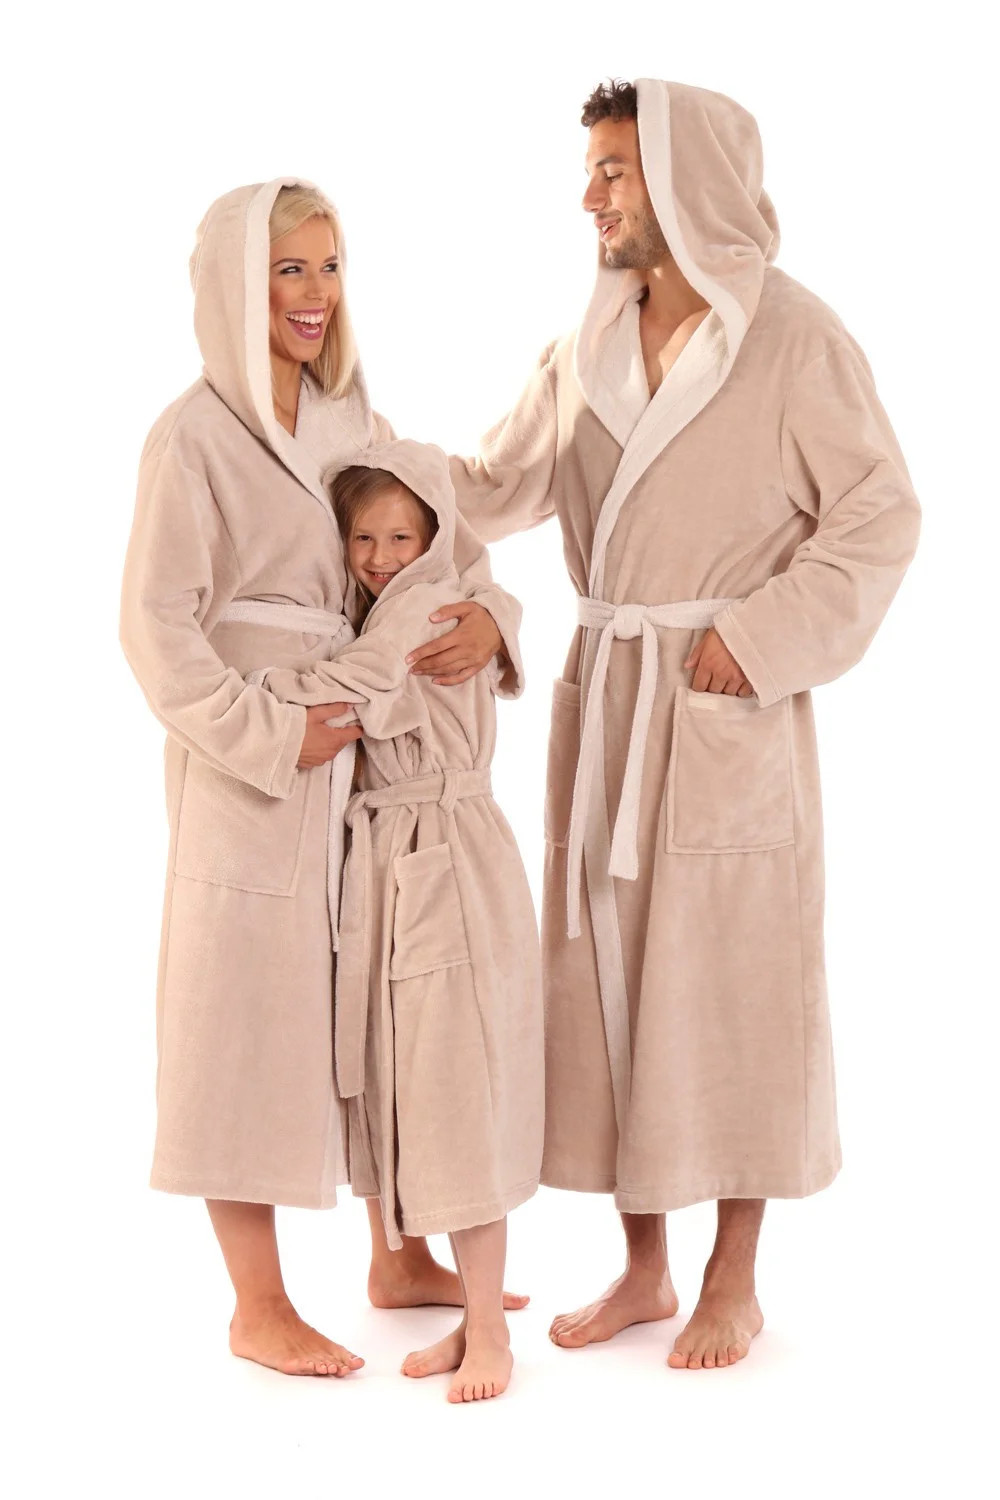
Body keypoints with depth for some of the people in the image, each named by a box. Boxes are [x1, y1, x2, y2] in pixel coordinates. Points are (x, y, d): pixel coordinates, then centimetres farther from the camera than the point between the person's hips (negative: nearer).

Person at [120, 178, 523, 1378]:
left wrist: (488, 609, -10)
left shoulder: (355, 422, 9)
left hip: (370, 762, 7)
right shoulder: (194, 437, -10)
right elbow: (158, 629, -13)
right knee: (251, 1015, 3)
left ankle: (399, 1259, 31)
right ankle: (258, 1309, 16)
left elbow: (446, 538, 11)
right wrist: (271, 737, -18)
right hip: (251, 768, -7)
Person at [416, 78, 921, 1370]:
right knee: (607, 971, 8)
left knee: (734, 983, 1)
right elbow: (489, 491, 14)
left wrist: (757, 634, -13)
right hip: (604, 696, 6)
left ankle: (733, 1282, 16)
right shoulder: (588, 350, 11)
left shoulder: (792, 338, -6)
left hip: (730, 706, -6)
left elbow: (879, 515, -6)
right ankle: (642, 1265, 22)